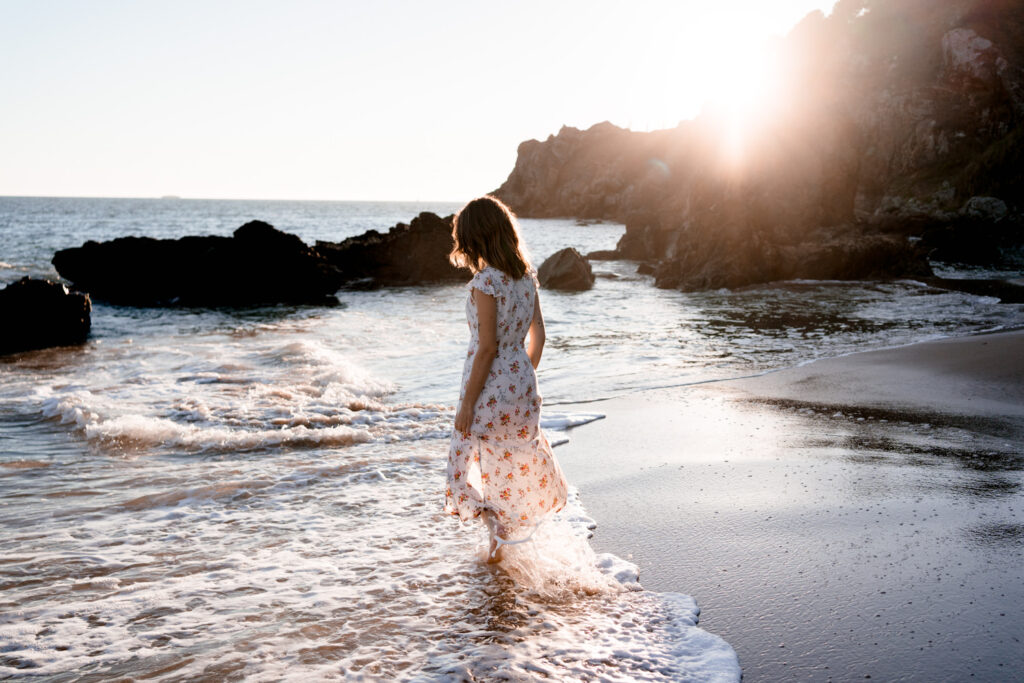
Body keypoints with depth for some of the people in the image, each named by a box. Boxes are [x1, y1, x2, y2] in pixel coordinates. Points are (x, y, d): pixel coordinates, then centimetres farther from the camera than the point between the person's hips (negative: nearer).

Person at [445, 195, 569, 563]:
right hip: (522, 382, 7)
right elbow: (538, 336, 9)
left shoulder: (486, 281, -20)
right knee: (522, 458, 22)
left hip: (491, 387, -7)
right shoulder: (526, 276, 3)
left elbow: (487, 348, -20)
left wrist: (467, 404, -14)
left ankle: (499, 540, 19)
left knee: (484, 464, 10)